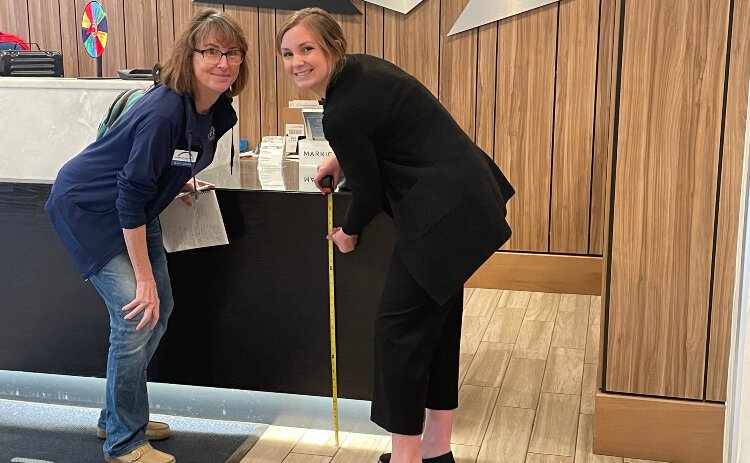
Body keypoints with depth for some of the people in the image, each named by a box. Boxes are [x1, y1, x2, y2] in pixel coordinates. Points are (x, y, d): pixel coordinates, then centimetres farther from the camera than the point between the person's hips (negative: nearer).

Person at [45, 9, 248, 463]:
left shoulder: (218, 111, -6)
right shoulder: (163, 112, -31)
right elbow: (131, 197, -29)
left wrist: (179, 181, 2)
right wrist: (143, 276, -25)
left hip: (136, 210, 9)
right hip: (88, 208, -9)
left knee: (159, 310, 11)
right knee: (136, 313, -15)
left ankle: (117, 417, 29)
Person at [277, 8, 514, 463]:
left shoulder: (341, 112, -19)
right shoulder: (360, 68, 9)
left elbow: (369, 190, -9)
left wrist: (348, 232, 10)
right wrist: (342, 157, 25)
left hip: (443, 213, -10)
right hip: (465, 199, 10)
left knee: (401, 327, -1)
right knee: (437, 324, 15)